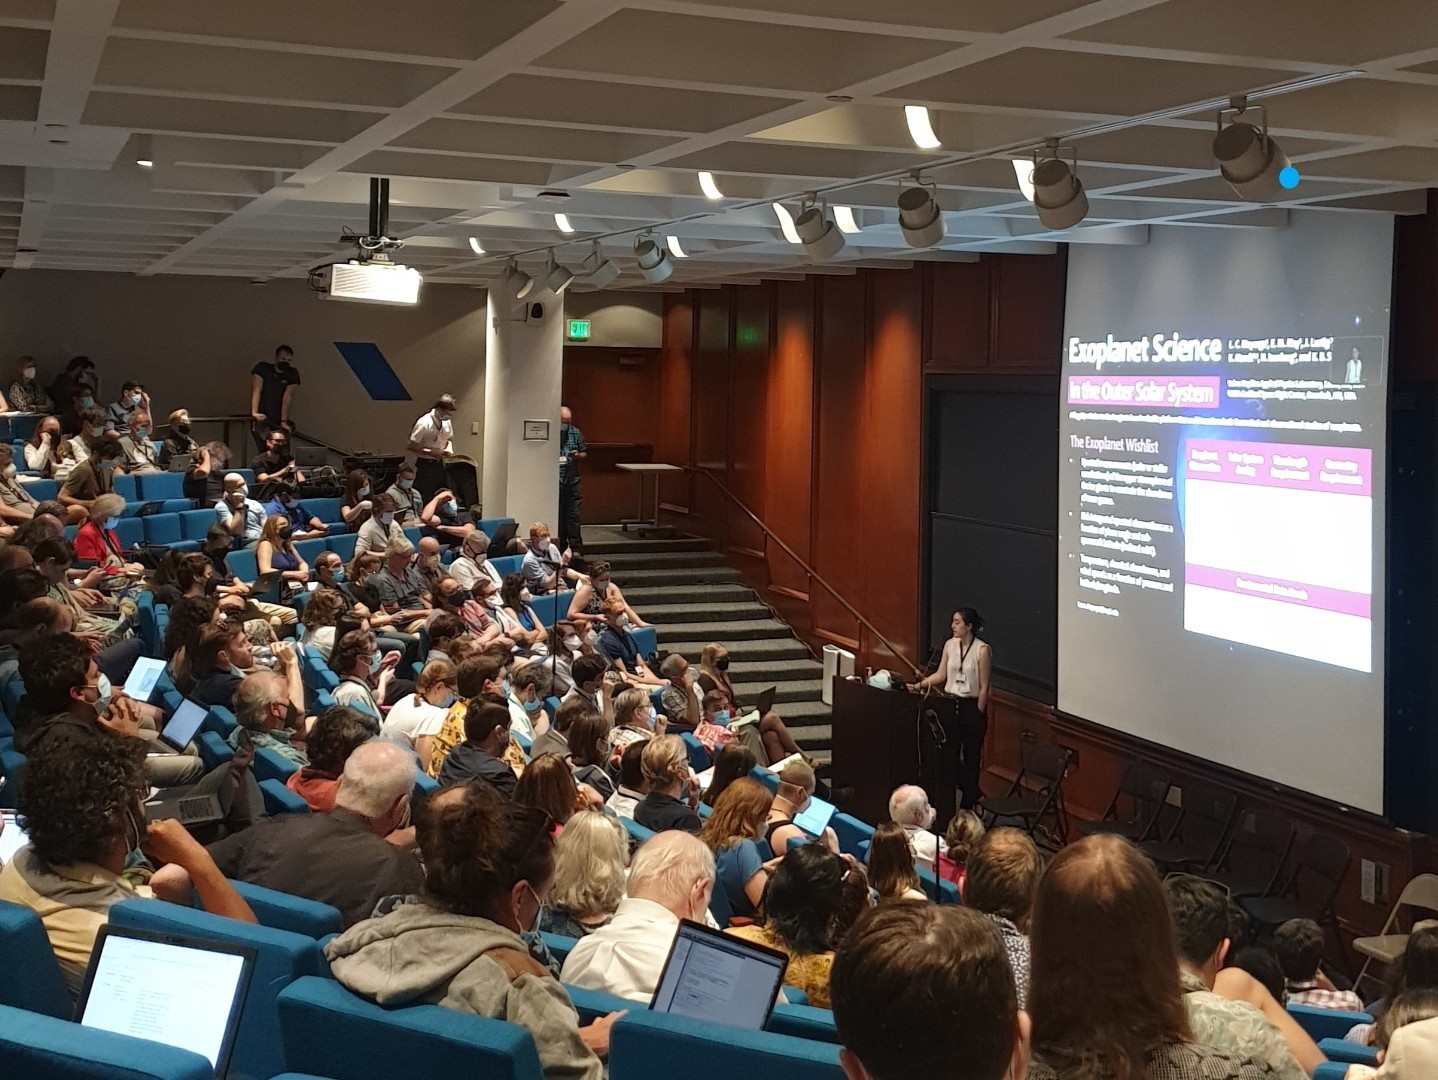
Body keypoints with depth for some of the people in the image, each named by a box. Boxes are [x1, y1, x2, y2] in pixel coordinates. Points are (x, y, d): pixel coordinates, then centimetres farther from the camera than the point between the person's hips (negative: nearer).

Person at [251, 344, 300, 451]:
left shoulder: (292, 374, 1)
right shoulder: (262, 368, -5)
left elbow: (287, 397, -8)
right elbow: (256, 390, -16)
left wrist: (284, 421, -18)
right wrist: (254, 412, -31)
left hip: (277, 421, 3)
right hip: (261, 419, -3)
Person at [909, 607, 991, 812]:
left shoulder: (982, 650, -13)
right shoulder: (950, 644, 3)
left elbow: (984, 687, -11)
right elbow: (940, 675, 6)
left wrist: (978, 714, -10)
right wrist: (919, 685, -6)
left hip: (972, 705, -5)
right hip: (951, 703, 5)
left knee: (971, 755, 5)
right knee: (948, 754, 4)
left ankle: (967, 806, 17)